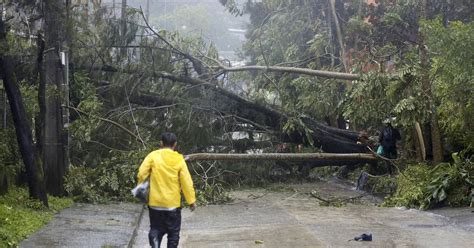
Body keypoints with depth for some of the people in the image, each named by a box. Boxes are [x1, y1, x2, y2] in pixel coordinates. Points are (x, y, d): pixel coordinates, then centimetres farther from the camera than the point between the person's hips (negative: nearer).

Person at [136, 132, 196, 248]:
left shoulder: (153, 156, -4)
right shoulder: (179, 159, -4)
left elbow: (141, 174, -8)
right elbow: (186, 182, -5)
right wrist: (191, 200, 3)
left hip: (155, 202, 1)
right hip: (173, 203, -1)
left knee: (156, 228, 12)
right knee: (173, 232, 12)